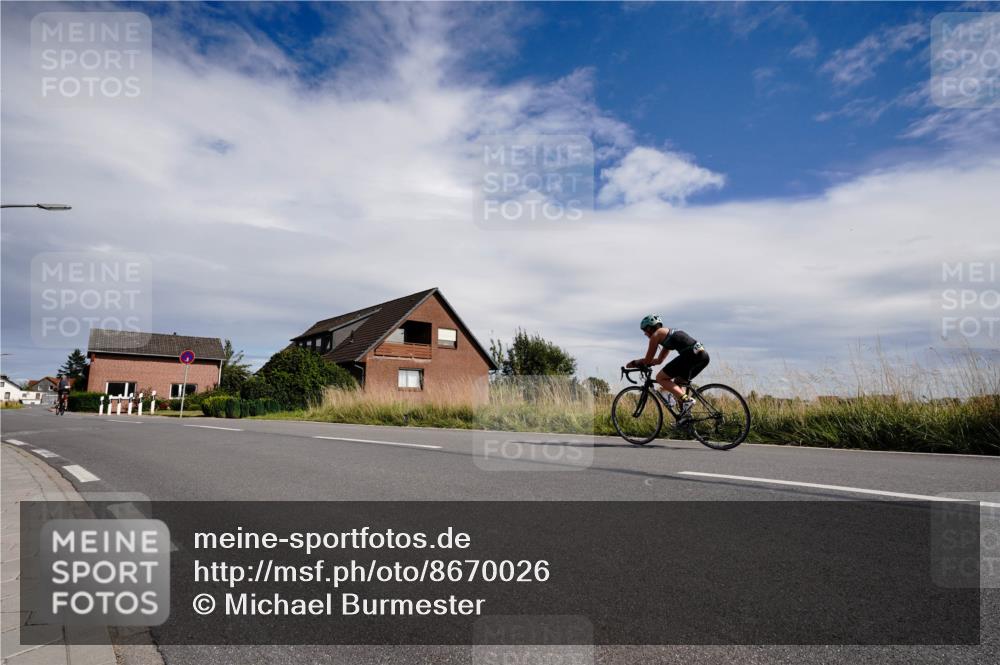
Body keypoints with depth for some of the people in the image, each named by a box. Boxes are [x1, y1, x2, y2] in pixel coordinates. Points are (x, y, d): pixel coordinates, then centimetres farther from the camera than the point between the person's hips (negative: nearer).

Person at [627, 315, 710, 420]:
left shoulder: (656, 335, 7)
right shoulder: (668, 333, 32)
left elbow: (647, 361, 8)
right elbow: (659, 360, 39)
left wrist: (634, 363, 25)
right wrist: (639, 362, 38)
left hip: (691, 354, -9)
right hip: (704, 355, 9)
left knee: (660, 378, 2)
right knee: (677, 382, 24)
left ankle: (686, 399, -14)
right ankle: (685, 416, 14)